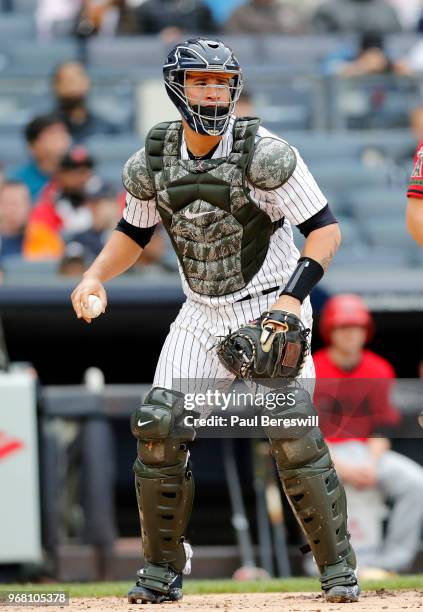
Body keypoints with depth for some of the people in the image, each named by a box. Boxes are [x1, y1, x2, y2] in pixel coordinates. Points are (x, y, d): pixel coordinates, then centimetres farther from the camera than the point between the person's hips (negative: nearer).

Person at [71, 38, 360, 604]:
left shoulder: (263, 153, -17)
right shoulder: (152, 160, -2)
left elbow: (325, 228, -17)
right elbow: (134, 231, 14)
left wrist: (292, 298, -29)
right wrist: (96, 275, -5)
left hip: (269, 309, -5)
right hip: (201, 316, 5)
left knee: (293, 434, -17)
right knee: (158, 430, -6)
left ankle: (338, 569, -3)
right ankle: (163, 572, 8)